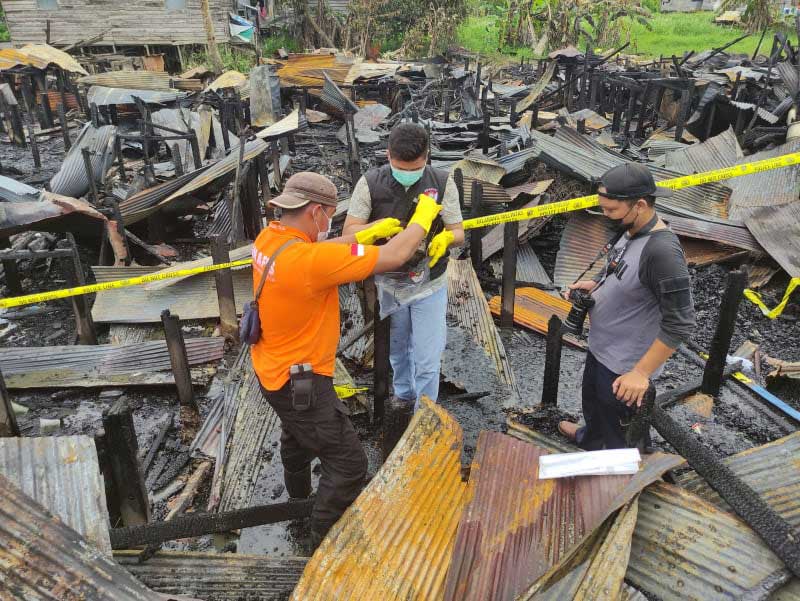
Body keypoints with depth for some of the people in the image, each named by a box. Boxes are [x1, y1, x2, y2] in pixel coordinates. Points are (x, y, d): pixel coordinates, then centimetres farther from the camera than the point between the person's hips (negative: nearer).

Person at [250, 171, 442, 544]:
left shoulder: (269, 237, -7)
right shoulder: (309, 260, -33)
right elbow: (394, 258, -27)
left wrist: (367, 233, 7)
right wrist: (423, 217, -11)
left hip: (272, 369, 10)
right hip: (299, 381, -10)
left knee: (297, 430, 35)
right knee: (349, 464, 4)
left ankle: (298, 490, 62)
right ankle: (325, 541, 21)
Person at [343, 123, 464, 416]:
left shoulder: (442, 183, -12)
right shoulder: (370, 183, -13)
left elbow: (458, 232, -6)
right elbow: (349, 231, -10)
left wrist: (446, 238, -31)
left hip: (429, 286, -1)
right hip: (388, 285, 2)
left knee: (427, 360, 0)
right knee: (396, 349, 23)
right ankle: (403, 394, 50)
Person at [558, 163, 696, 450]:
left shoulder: (662, 251, -32)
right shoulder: (631, 231, -4)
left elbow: (679, 324, -30)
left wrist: (641, 372, -27)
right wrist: (595, 284, -3)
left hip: (624, 368, -10)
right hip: (600, 350, 10)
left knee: (619, 438, 12)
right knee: (592, 403, 35)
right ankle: (588, 439, 63)